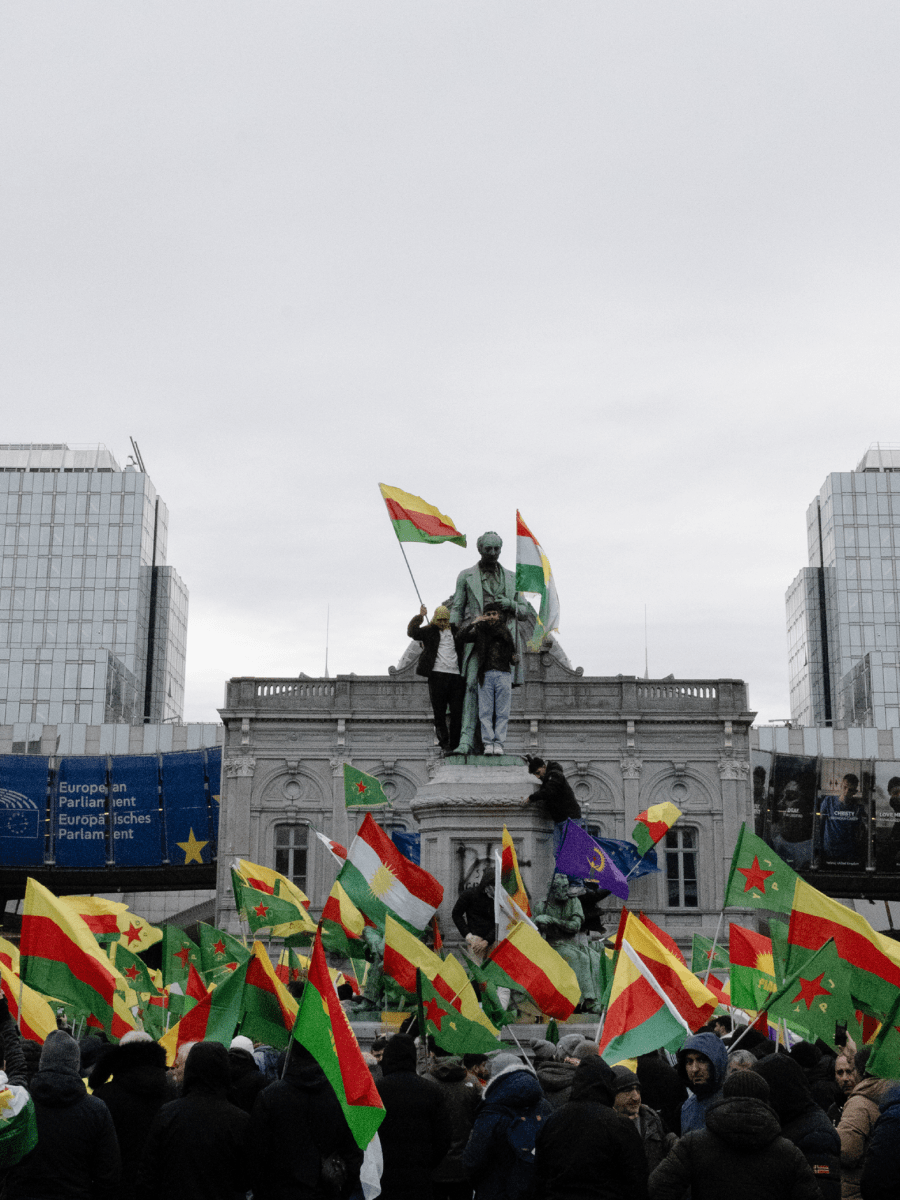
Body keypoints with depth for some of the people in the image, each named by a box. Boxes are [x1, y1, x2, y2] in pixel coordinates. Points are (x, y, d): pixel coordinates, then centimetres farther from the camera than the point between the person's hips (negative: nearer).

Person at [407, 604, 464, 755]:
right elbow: (412, 632, -6)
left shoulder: (455, 631, 19)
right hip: (437, 674, -3)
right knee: (439, 712, -2)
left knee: (457, 712, -1)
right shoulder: (429, 631, 9)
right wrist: (420, 616, -9)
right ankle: (444, 744, 1)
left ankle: (455, 744, 4)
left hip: (455, 675, 3)